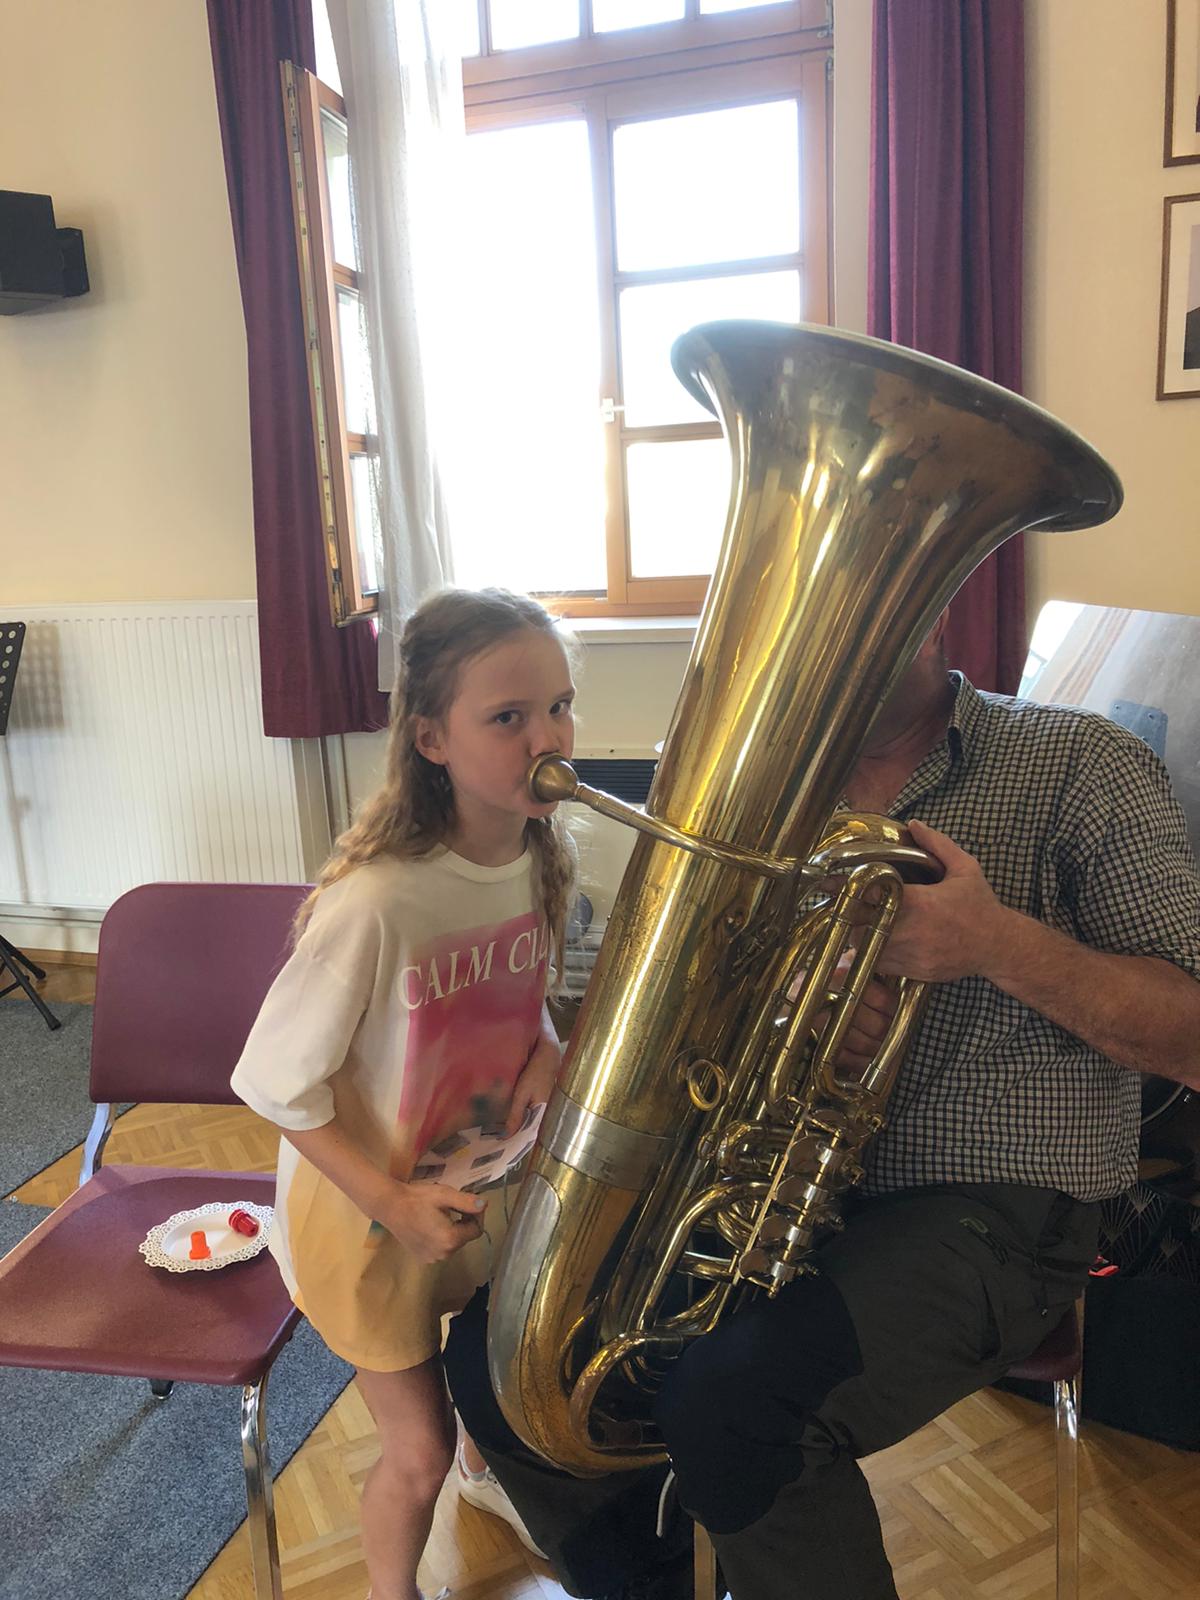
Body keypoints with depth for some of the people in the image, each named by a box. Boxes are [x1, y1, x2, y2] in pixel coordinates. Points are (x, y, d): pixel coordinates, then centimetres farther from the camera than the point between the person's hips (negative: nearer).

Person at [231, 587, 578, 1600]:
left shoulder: (543, 854, -13)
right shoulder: (377, 903, -35)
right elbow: (274, 1082, -23)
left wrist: (545, 1052, -14)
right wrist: (390, 1202, -25)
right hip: (372, 1212, -6)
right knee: (419, 1455, 11)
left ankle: (486, 1471, 63)